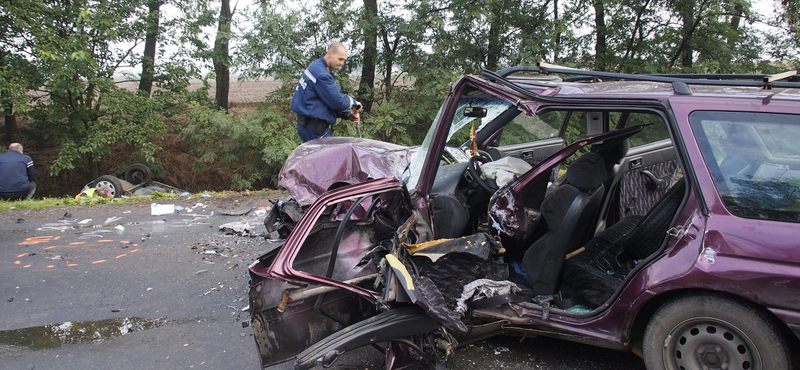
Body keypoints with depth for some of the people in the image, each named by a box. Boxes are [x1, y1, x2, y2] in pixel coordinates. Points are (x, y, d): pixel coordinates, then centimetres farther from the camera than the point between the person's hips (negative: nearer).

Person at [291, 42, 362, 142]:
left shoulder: (316, 67, 12)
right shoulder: (321, 74, -20)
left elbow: (330, 97, 14)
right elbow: (336, 101, -20)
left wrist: (348, 114, 4)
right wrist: (353, 102, -1)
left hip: (309, 124, 10)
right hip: (314, 127, -10)